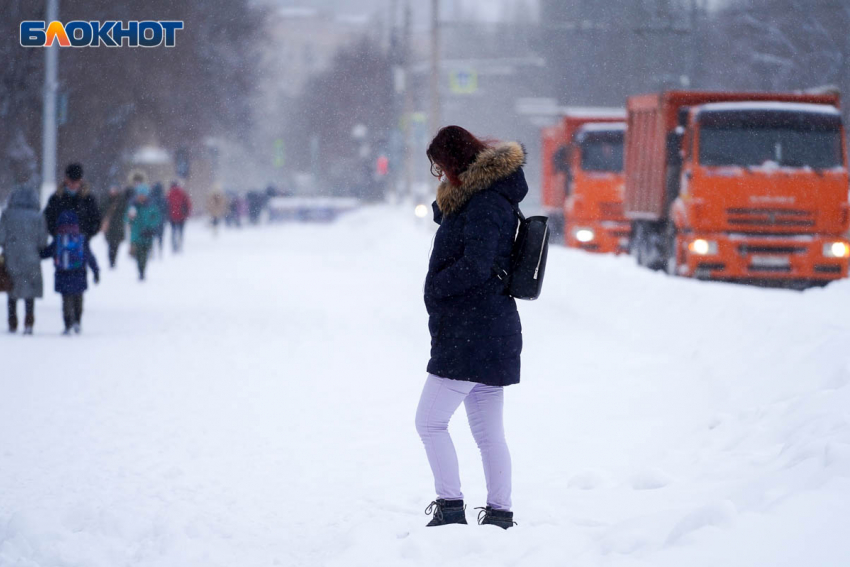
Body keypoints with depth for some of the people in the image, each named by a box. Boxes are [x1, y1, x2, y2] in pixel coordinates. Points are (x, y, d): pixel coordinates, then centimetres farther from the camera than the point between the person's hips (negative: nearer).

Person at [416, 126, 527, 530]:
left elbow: (475, 266, -24)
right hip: (494, 332, 10)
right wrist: (449, 196, 4)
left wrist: (435, 287, -10)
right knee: (488, 432, 11)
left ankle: (451, 508, -12)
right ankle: (499, 515, 12)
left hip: (469, 335, -10)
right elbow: (441, 215, 23)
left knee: (430, 422, -8)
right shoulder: (486, 199, 15)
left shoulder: (485, 205, -16)